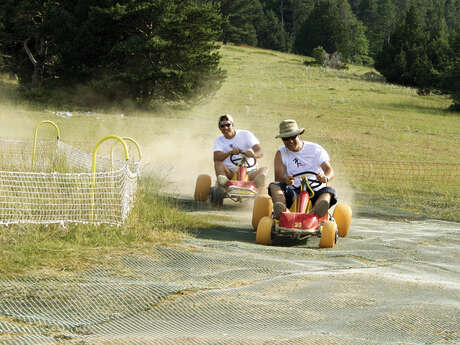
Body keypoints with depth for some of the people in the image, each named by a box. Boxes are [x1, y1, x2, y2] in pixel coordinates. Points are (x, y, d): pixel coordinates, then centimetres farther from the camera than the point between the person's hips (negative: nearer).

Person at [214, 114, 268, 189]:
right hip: (231, 173, 1)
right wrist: (230, 152, -35)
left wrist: (253, 155, -36)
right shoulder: (219, 141, 7)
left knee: (264, 169, -25)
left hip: (249, 172, -1)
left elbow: (260, 153, -10)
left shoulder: (245, 134, 2)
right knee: (218, 163, -22)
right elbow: (216, 158, -15)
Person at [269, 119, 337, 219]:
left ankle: (314, 213, -64)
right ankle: (280, 211, -57)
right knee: (274, 186, -25)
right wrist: (286, 180, -30)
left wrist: (325, 177, -31)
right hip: (293, 192, 0)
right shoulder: (281, 153, 8)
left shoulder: (316, 149, 7)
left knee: (329, 191, -31)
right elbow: (278, 178, -4)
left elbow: (329, 169, -5)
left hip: (315, 192, 0)